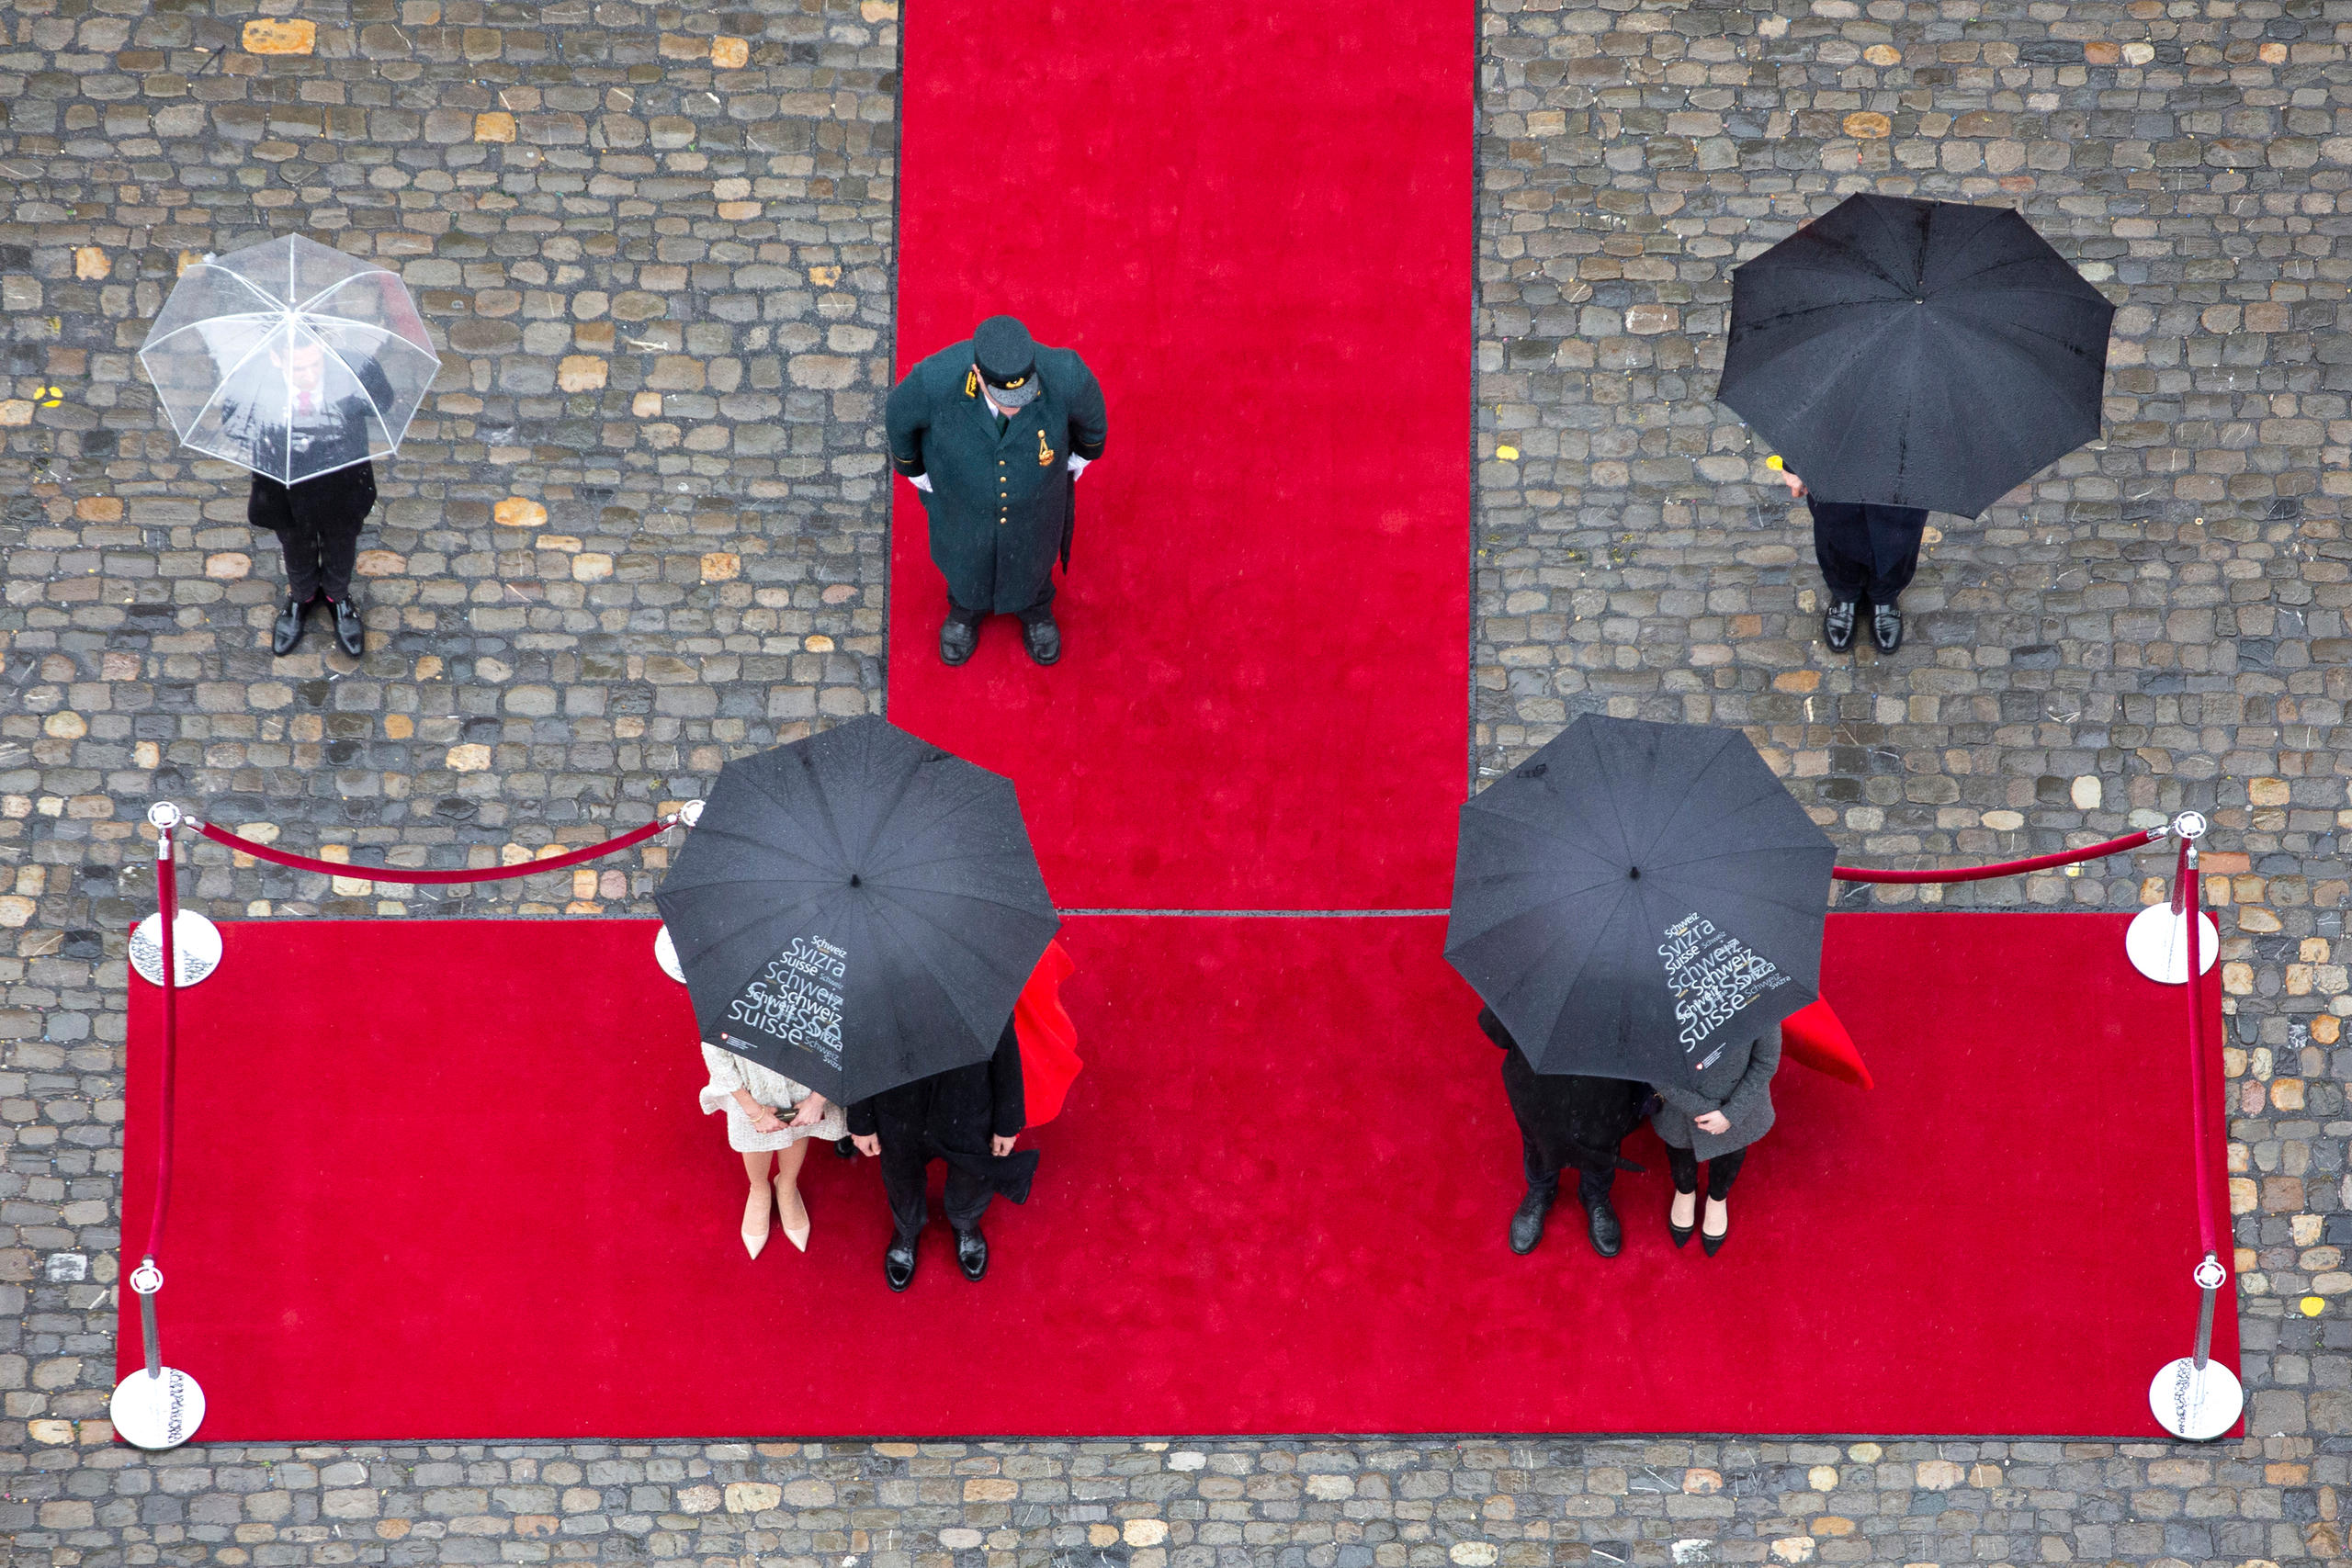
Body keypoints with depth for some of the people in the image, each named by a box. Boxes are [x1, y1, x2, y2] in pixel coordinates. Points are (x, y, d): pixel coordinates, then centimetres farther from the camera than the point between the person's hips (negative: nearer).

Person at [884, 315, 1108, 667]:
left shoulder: (1061, 375, -41)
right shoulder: (937, 380, -43)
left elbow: (1087, 402, -14)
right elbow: (899, 413, -17)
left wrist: (1084, 450, 6)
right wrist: (913, 467, 1)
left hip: (1034, 490, 0)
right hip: (961, 491, 0)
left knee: (1032, 551, 31)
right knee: (964, 550, 31)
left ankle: (1034, 605, 65)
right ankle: (967, 605, 65)